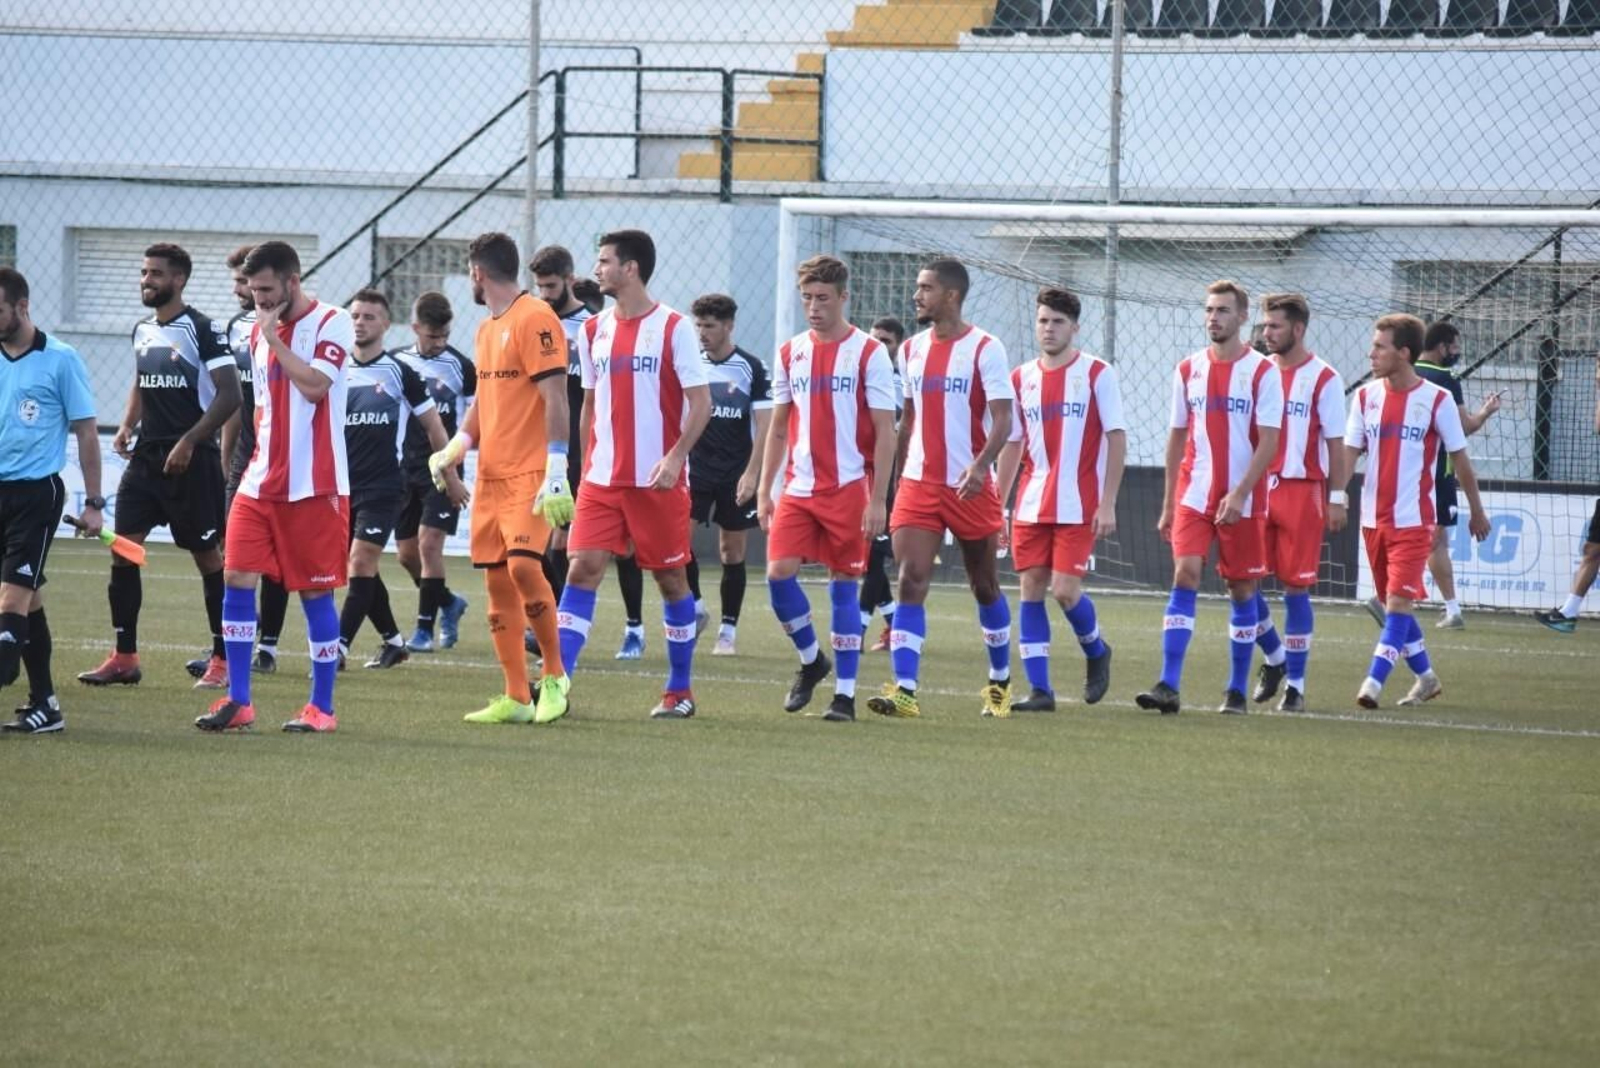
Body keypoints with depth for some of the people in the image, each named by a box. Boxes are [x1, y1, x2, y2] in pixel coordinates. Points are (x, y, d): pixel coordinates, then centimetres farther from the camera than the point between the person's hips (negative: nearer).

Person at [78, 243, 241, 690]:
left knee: (206, 554, 0)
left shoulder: (201, 330, -10)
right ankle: (124, 658, 4)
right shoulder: (142, 330, 12)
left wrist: (189, 441, -19)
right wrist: (127, 426, 10)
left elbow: (229, 394, -15)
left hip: (190, 460, -7)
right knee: (123, 548, -1)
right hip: (146, 456, 7)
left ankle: (224, 659, 9)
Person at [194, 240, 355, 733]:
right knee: (236, 577, -2)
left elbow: (314, 384, -22)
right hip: (262, 481, 7)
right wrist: (260, 455, 16)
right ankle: (237, 701, 4)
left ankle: (322, 707, 9)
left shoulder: (332, 323, -8)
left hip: (313, 485, -7)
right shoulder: (260, 331, 14)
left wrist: (274, 337, -14)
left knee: (315, 591, 0)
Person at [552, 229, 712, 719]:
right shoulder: (594, 331, 10)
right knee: (582, 568, -8)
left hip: (658, 480, -4)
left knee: (670, 577, 5)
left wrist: (675, 457, -20)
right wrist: (586, 464, 14)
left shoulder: (673, 328, -7)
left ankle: (680, 690, 17)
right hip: (602, 478, 4)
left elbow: (701, 403, -9)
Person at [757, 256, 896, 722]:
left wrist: (878, 500, -11)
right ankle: (811, 660, 15)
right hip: (798, 488, 4)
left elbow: (885, 432, -5)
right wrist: (764, 490, 9)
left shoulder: (868, 353, -4)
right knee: (779, 572, -9)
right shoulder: (790, 353, 10)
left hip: (849, 488, -4)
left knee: (844, 587, -1)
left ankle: (845, 694, 5)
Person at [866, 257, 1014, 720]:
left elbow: (1003, 418, -14)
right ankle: (904, 691, -19)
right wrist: (898, 476, 18)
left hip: (970, 486, -4)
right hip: (918, 484, 4)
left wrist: (980, 465, -30)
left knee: (984, 586, 11)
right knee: (911, 580, -12)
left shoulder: (984, 349, -8)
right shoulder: (912, 349, 10)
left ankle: (1000, 682, 29)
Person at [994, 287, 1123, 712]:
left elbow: (1116, 438, -5)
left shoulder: (1097, 374, -3)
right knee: (1031, 588, -1)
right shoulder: (1021, 378, 10)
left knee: (1065, 589, -11)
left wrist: (1108, 504, -11)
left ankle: (1096, 651, 20)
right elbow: (1012, 445, 15)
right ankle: (1039, 689, 3)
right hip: (1031, 506, 4)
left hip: (1079, 506, -4)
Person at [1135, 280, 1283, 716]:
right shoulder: (1188, 370, 8)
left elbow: (1268, 442, -9)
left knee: (1242, 589, 5)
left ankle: (1237, 690, 15)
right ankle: (1168, 686, -18)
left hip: (1242, 500, -2)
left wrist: (1239, 494, -18)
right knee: (1185, 576, -12)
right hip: (1194, 495, 2)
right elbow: (1178, 438, 14)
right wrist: (1168, 504, 11)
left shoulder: (1263, 372, -4)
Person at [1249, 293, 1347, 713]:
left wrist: (1338, 498, -9)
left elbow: (1336, 443, -4)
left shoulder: (1323, 379, -4)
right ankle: (1275, 657, 24)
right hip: (1257, 489, 5)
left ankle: (1295, 684, 4)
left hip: (1302, 490, -5)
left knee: (1295, 587, -2)